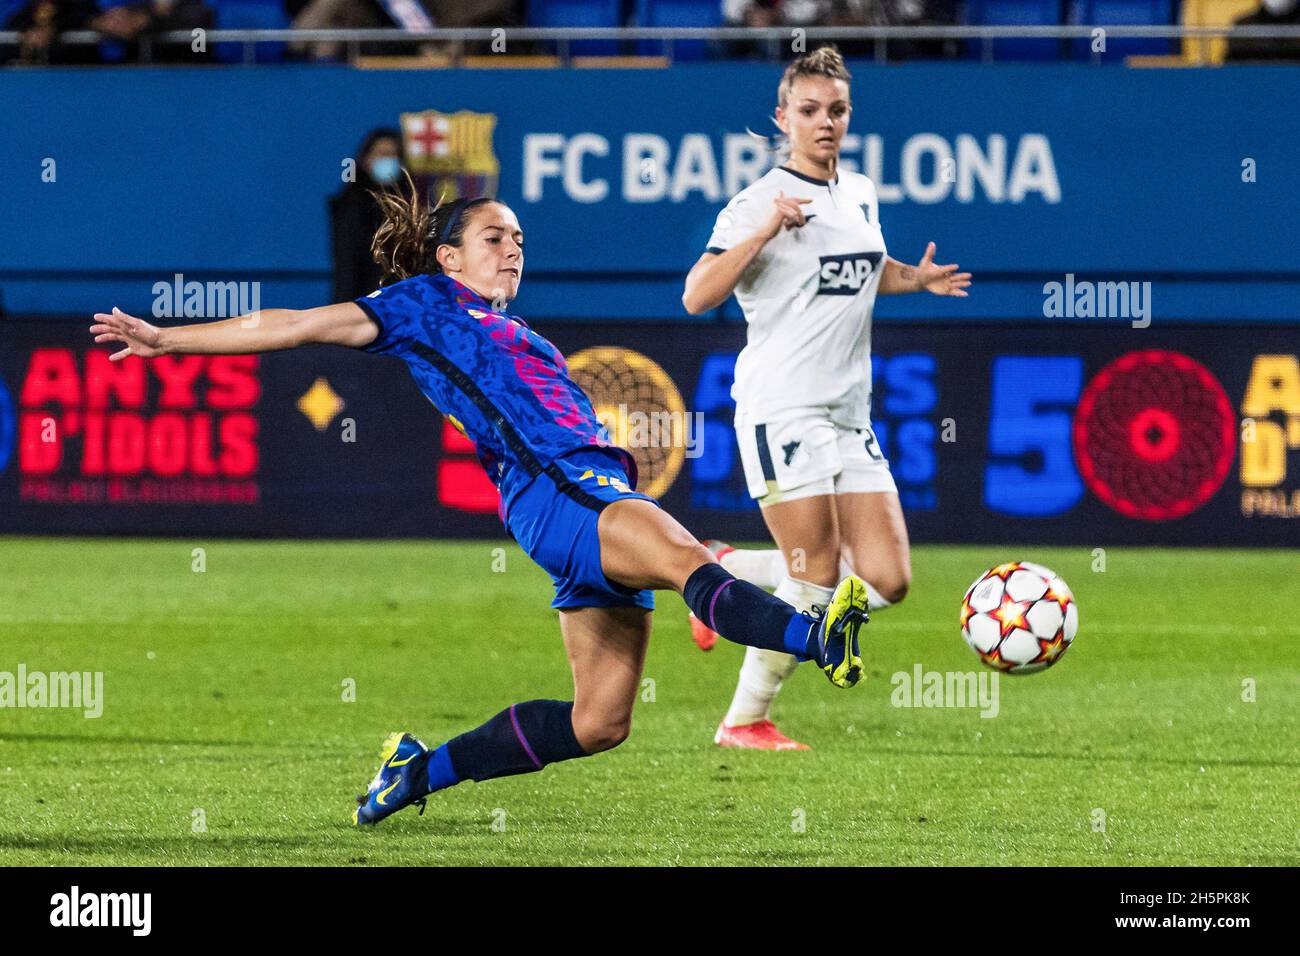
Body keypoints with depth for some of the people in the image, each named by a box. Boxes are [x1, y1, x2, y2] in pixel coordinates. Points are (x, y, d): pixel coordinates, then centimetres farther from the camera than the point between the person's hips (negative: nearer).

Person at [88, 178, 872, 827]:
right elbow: (300, 326, 12)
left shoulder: (517, 336, 33)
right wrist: (167, 339, 11)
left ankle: (422, 769, 15)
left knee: (600, 722, 1)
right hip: (550, 488, -8)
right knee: (687, 556, -33)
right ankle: (816, 637, -58)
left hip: (602, 489, 8)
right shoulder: (425, 303, 13)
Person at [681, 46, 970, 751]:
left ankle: (731, 575, 18)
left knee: (887, 580, 0)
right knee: (818, 579, -9)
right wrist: (764, 232, -26)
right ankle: (744, 721, 6)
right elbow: (697, 297, -16)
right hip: (782, 411, -7)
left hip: (850, 419, 7)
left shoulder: (860, 193, 14)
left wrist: (917, 279, 12)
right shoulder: (759, 202, -8)